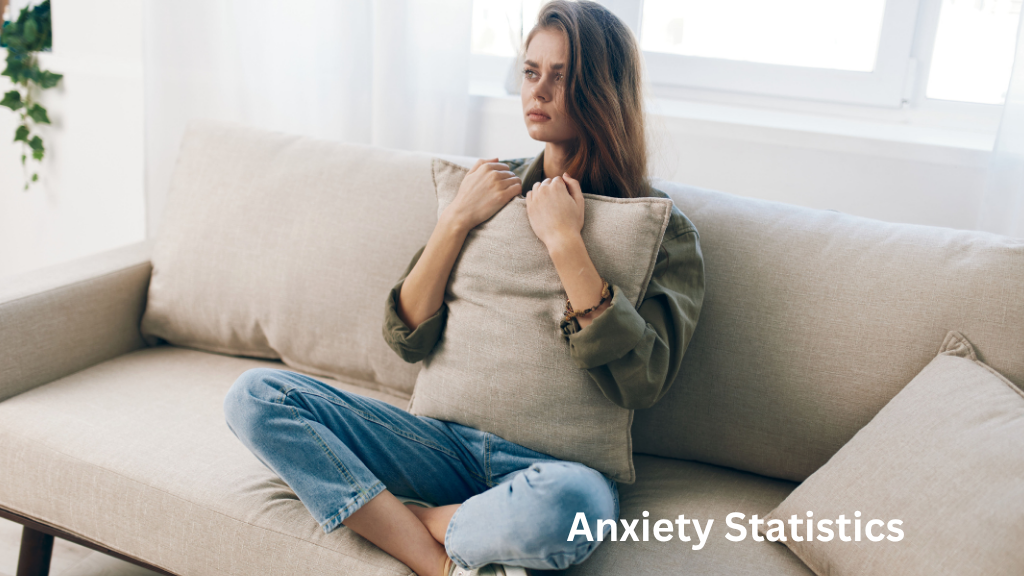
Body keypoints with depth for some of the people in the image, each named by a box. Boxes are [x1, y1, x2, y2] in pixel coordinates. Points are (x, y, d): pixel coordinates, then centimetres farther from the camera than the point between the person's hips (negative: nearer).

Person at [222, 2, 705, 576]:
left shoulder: (664, 227, -2)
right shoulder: (500, 185, 9)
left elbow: (643, 382, -18)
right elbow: (408, 339, 4)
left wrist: (564, 243, -18)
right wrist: (456, 220, -7)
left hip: (559, 460, -4)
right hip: (451, 438, 5)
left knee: (563, 508, -42)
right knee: (256, 394, -12)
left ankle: (415, 521, -10)